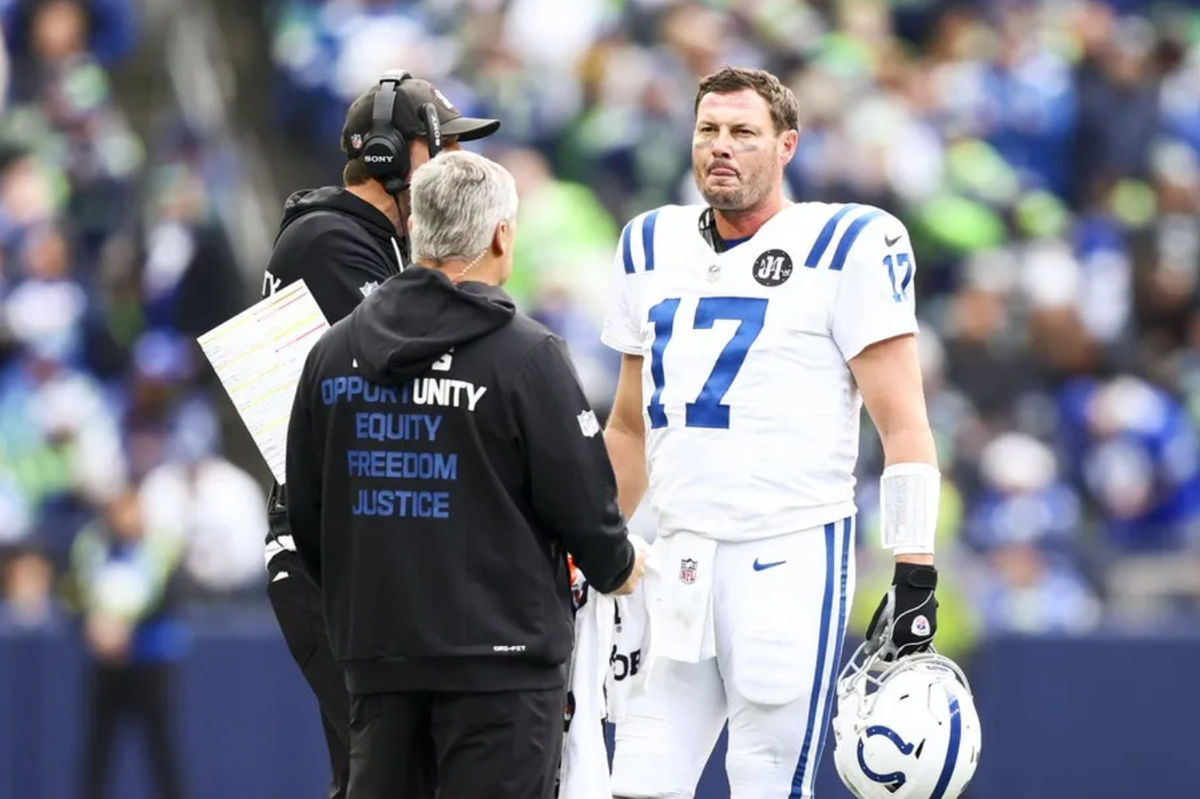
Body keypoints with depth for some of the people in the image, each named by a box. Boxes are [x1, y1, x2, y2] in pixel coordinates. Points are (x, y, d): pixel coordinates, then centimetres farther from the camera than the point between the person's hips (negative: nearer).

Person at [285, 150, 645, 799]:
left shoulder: (333, 352, 5)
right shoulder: (526, 355, -12)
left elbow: (305, 515, 11)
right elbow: (582, 502, -9)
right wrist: (616, 569, 12)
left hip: (374, 651, 5)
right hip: (499, 654, -5)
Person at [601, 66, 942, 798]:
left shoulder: (847, 249, -4)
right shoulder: (653, 247, 15)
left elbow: (902, 424, -7)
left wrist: (915, 579, -14)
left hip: (791, 564, -6)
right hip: (680, 565, 6)